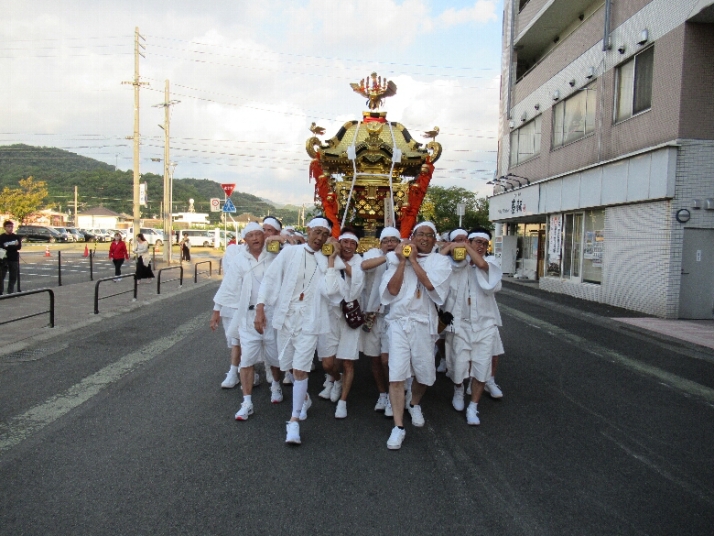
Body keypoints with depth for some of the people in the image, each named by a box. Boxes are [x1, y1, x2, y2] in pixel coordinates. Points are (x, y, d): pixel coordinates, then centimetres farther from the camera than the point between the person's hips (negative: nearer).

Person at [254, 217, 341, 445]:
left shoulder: (328, 262, -1)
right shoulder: (290, 252, 0)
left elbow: (330, 291, -17)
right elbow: (270, 279, -2)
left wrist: (331, 259, -15)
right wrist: (260, 307, -10)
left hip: (309, 320, -2)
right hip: (285, 317, 2)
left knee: (300, 369, -8)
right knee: (289, 366, 16)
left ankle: (294, 420, 4)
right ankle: (304, 398, 44)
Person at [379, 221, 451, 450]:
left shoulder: (440, 261, 4)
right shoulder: (397, 258, 7)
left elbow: (430, 284, -15)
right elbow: (392, 289, -5)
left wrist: (413, 260, -9)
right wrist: (402, 261, -8)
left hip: (423, 323, 1)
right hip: (399, 322, 0)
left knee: (425, 374, 11)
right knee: (396, 375, -7)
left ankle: (414, 404, 43)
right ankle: (398, 427, 2)